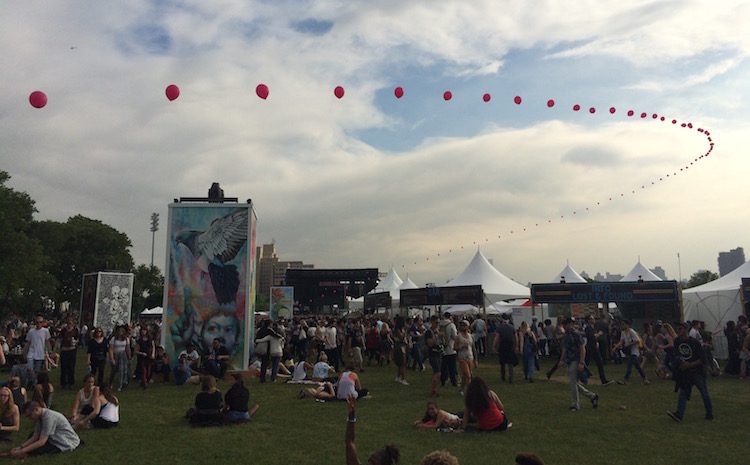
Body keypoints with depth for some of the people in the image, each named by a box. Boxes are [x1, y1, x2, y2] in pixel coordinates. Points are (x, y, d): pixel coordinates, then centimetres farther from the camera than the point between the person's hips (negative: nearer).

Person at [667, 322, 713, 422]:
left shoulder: (695, 342, -14)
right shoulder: (677, 342, 2)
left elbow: (702, 358, -14)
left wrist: (690, 364, -20)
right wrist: (680, 362, 8)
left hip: (697, 371, -4)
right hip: (684, 372, 4)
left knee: (704, 393, 6)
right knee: (683, 392, -6)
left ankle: (710, 414, 24)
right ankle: (679, 414, -15)